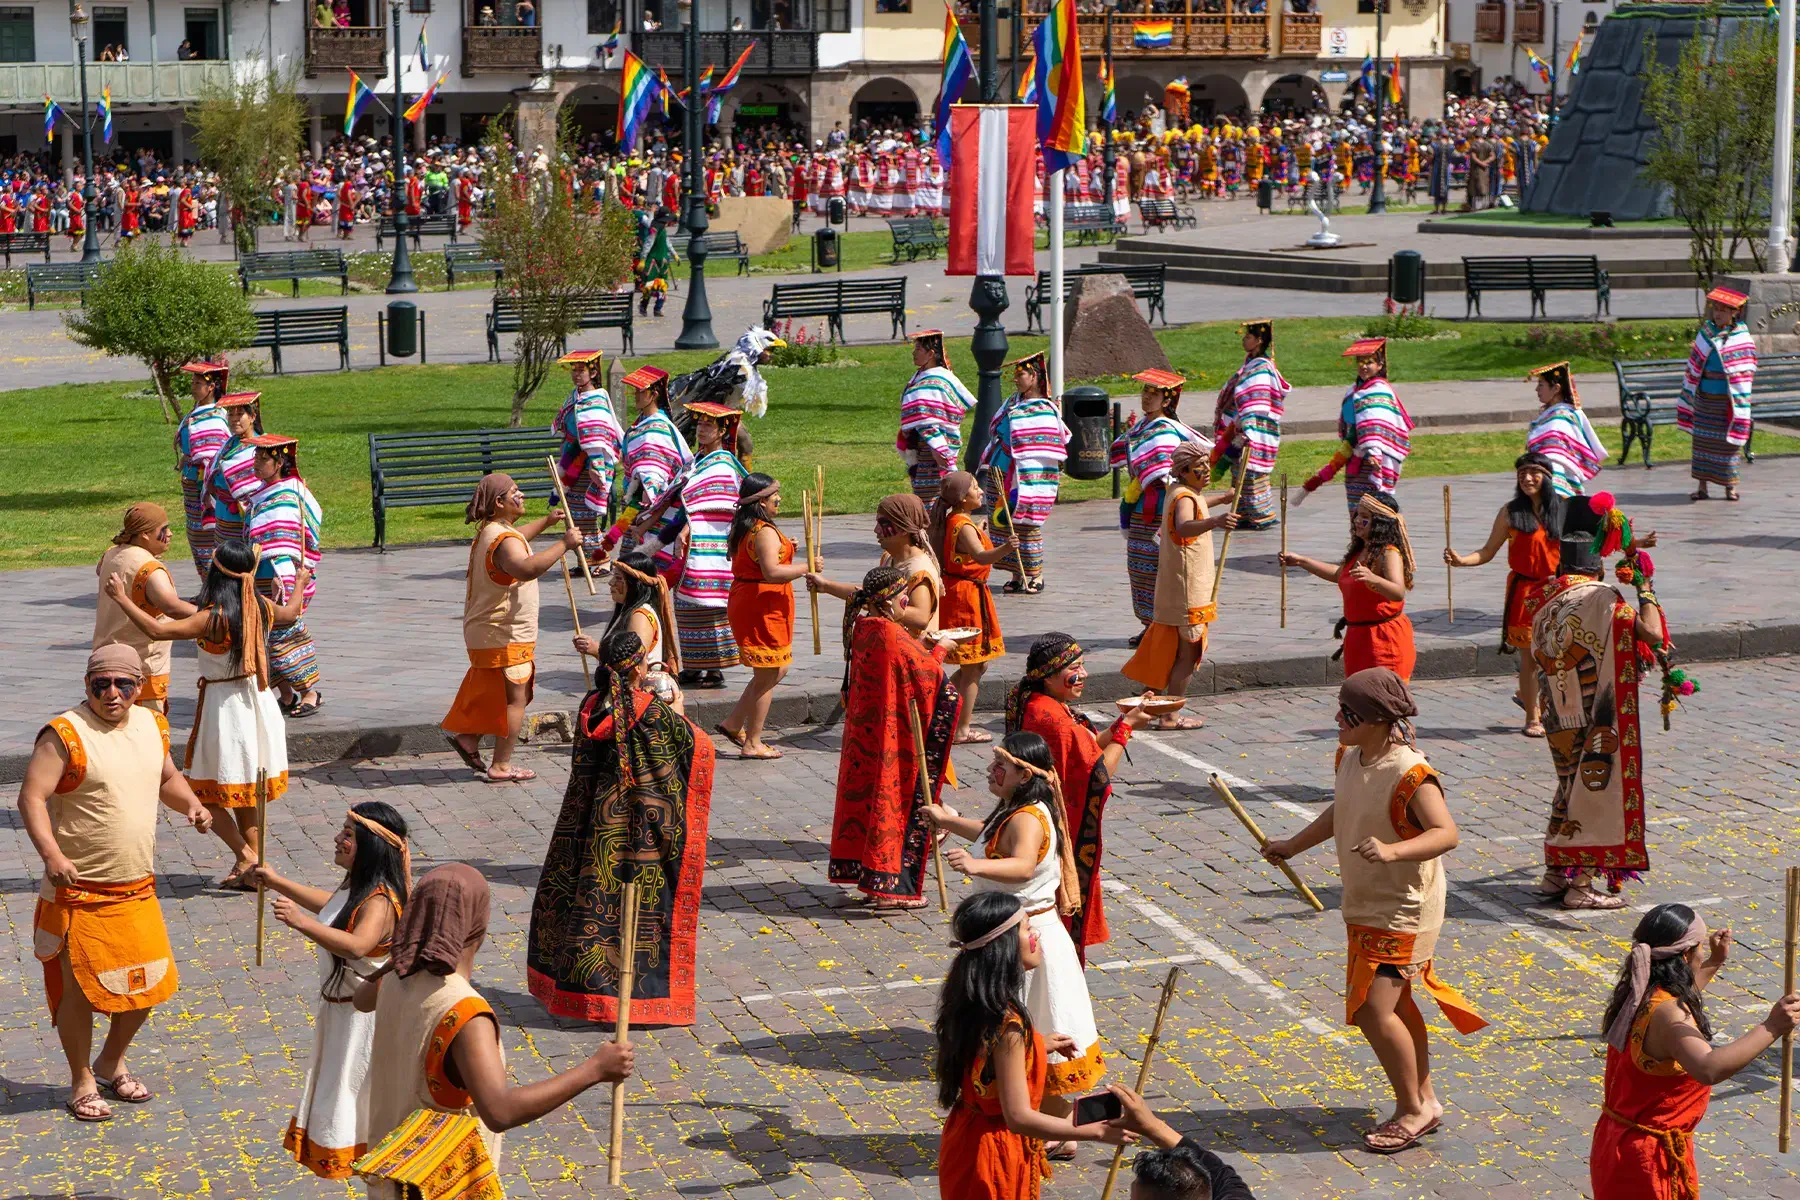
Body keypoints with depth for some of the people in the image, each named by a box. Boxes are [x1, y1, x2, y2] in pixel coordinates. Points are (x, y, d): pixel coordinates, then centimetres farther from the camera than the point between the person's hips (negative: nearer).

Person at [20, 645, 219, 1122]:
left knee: (148, 983, 13)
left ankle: (112, 1064, 35)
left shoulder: (151, 725, 6)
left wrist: (191, 804, 0)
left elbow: (167, 779, 21)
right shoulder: (65, 734, -15)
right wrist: (51, 854, -33)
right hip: (81, 890, -6)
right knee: (80, 988, 2)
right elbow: (31, 797, -20)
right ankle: (82, 1083, 20)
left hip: (137, 888, 6)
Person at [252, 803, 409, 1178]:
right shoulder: (356, 887, 3)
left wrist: (303, 923, -55)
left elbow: (357, 946, -48)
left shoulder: (379, 902, -29)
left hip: (365, 1016, -10)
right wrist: (277, 882, 28)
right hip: (340, 1010, 10)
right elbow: (329, 906, 26)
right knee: (338, 1090, 23)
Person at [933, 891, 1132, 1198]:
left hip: (967, 1136, 9)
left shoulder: (970, 1002, -2)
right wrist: (1097, 1131, -25)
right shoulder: (1008, 1024, -29)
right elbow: (1019, 1117, -30)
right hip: (998, 1153, -8)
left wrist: (1037, 1045, 18)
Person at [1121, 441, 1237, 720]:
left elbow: (1198, 502, 39)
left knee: (1170, 650, 21)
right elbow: (1184, 527, -44)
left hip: (1171, 589, 10)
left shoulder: (1177, 491, 12)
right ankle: (1170, 717, -4)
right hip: (1187, 589, -10)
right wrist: (1215, 522, -62)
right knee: (1189, 654, -5)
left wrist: (1223, 497, 58)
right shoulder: (1184, 498, -20)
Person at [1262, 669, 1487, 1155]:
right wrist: (1293, 845, 20)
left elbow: (1446, 832, -29)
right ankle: (1424, 1100, 33)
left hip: (1404, 910, -9)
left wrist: (1392, 850, -42)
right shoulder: (1350, 759, 3)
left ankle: (1412, 1109, 5)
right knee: (1395, 1005, 18)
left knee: (1373, 1010, -13)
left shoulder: (1409, 773, -23)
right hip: (1364, 908, 9)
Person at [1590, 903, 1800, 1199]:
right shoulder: (1667, 1013, -28)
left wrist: (1714, 963, 33)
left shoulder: (1638, 994, 2)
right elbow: (1710, 1069, -45)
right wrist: (1769, 1029, -45)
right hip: (1652, 1153, -10)